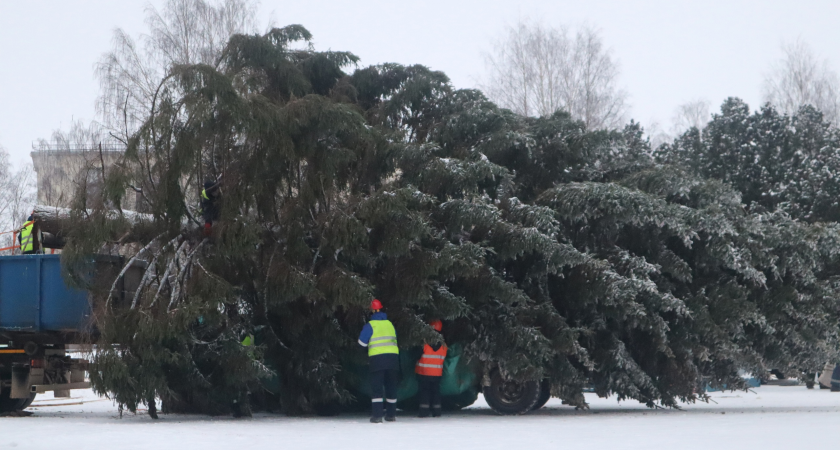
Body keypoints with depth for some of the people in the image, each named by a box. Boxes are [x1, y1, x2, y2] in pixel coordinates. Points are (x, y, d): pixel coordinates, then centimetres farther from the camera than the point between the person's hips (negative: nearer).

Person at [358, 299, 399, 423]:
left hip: (377, 358, -4)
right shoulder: (389, 324, 9)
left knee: (376, 387, -1)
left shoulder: (370, 325, -4)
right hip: (393, 357, 4)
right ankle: (391, 414, 21)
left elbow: (362, 343, 1)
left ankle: (377, 415, -10)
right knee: (391, 386, 14)